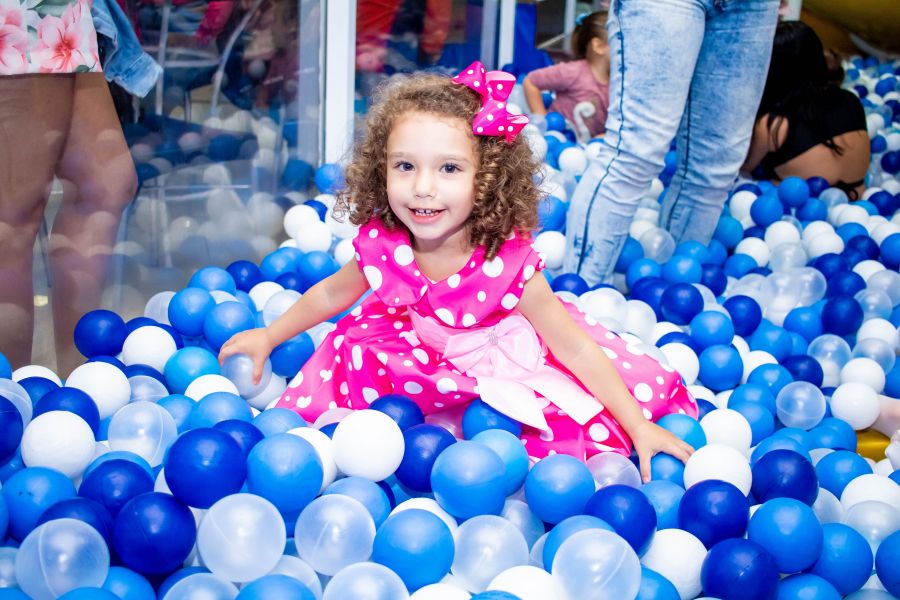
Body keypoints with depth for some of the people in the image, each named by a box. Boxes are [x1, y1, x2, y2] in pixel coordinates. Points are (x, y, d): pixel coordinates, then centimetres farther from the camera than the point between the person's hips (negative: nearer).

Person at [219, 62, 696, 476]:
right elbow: (331, 294, 1)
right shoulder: (380, 246, -22)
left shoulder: (508, 262, -32)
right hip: (424, 368, 3)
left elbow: (575, 349, -24)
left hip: (506, 371, -3)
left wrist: (640, 429, -22)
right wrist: (268, 338, 11)